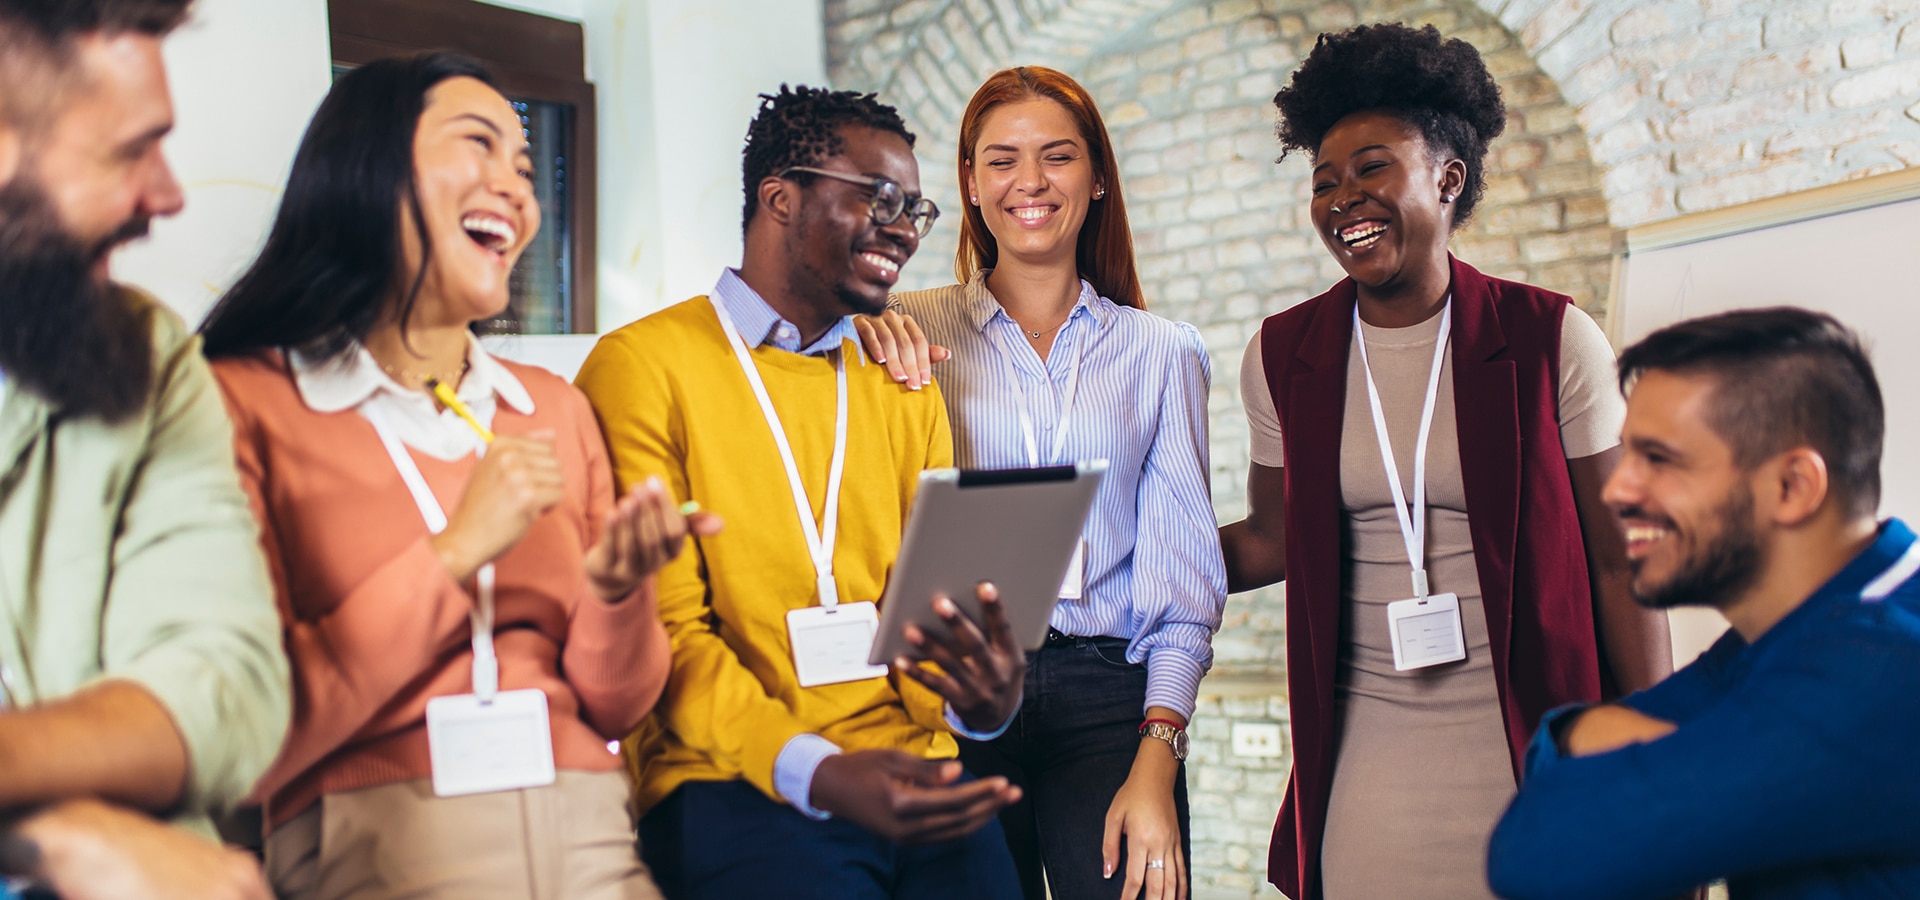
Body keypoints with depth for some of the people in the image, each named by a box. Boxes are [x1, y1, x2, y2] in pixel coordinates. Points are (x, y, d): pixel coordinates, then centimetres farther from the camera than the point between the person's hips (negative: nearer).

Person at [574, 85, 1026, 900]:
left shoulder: (903, 391, 18)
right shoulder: (644, 366, -1)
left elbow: (945, 600, 11)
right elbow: (662, 628, -7)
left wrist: (984, 699, -12)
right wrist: (817, 770, -21)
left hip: (913, 782, 5)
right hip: (729, 784, -5)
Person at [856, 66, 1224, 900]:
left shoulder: (1162, 351, 7)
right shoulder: (915, 331, 6)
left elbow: (1183, 571, 3)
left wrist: (1156, 762, -7)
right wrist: (860, 332, -10)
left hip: (1108, 703, 0)